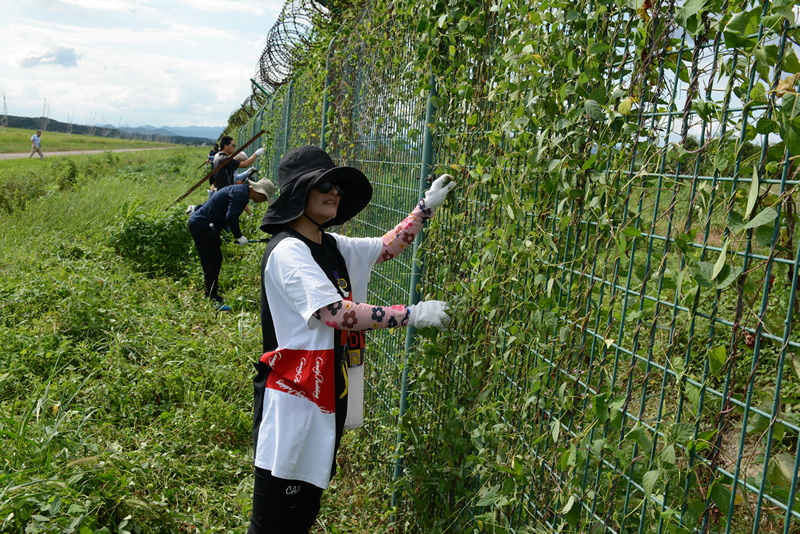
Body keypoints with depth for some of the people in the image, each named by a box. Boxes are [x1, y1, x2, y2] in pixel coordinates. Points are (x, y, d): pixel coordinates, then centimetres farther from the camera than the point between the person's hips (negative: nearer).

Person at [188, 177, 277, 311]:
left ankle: (211, 294, 27)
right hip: (201, 225, -10)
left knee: (214, 261, 16)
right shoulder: (241, 193, -17)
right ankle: (213, 299, -1)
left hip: (198, 223, 10)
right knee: (212, 262, -6)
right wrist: (239, 236, -15)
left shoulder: (241, 191, 16)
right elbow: (231, 217, -26)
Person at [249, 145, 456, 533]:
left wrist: (427, 206, 15)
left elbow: (388, 246, 22)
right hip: (293, 397, -9)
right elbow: (336, 312, -26)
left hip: (328, 394, 9)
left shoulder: (333, 247, 9)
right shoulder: (288, 251, -17)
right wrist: (412, 314, -24)